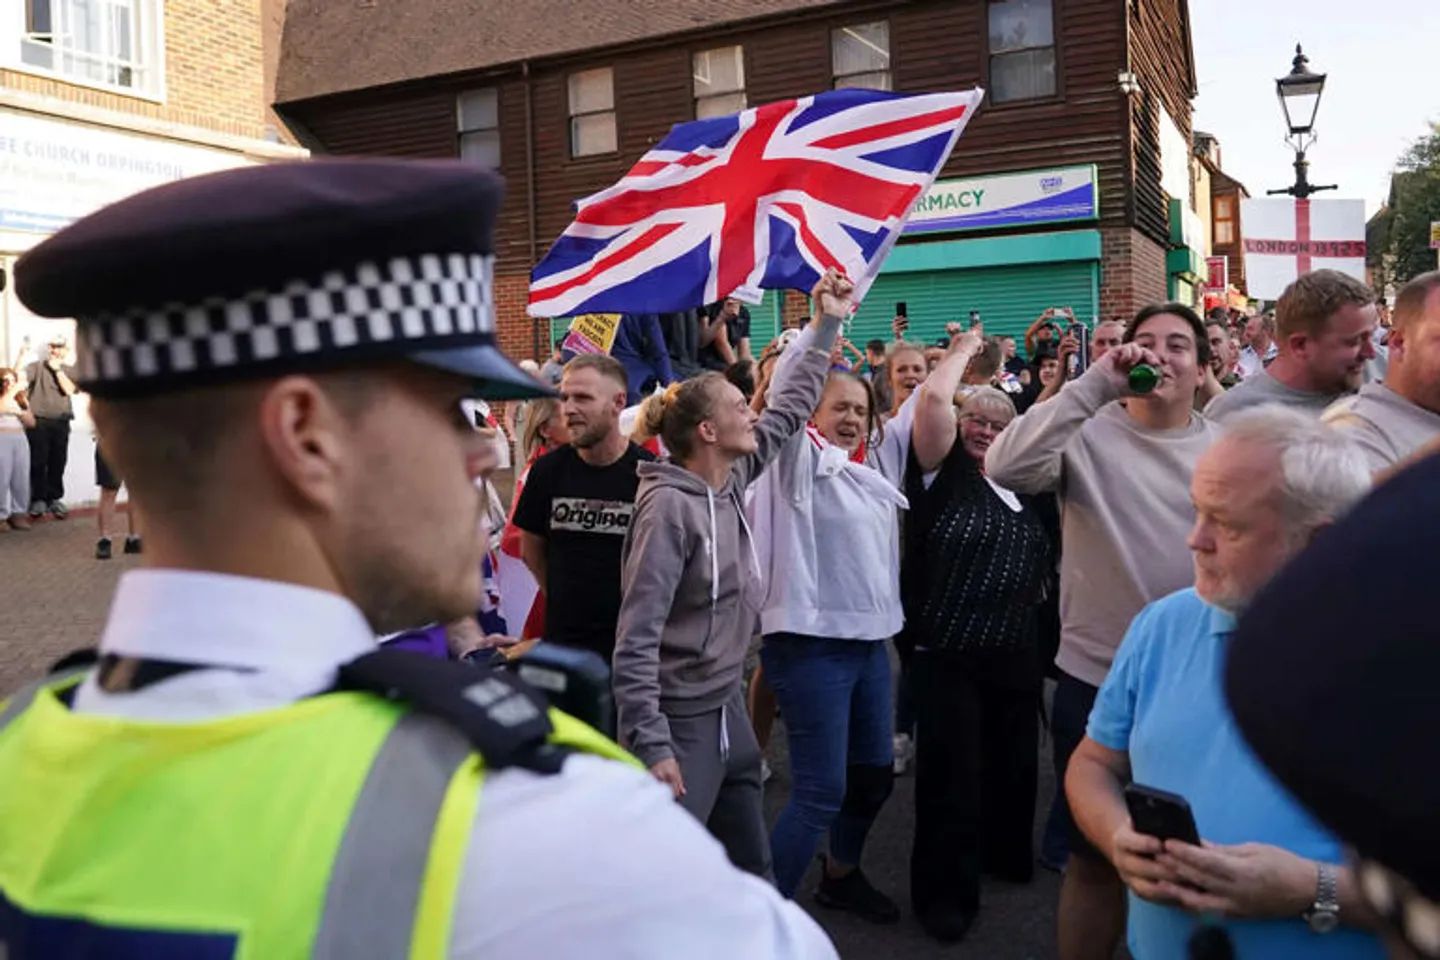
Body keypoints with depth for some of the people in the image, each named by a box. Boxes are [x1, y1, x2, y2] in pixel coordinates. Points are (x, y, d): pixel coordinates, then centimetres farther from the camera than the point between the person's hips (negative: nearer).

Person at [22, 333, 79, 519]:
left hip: (61, 423, 2)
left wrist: (57, 369, -7)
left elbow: (69, 390, -5)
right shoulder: (37, 366, 6)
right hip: (38, 422, -2)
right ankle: (38, 499, 5)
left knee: (58, 463, 6)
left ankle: (55, 498, 16)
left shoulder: (71, 371, 12)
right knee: (38, 462, -1)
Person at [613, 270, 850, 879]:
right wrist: (650, 747, -26)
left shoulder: (733, 477, 2)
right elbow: (636, 639, -23)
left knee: (752, 870, 19)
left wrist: (827, 325, 17)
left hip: (727, 708, 9)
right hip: (679, 722, -8)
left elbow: (790, 407, 17)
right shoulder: (669, 507, -21)